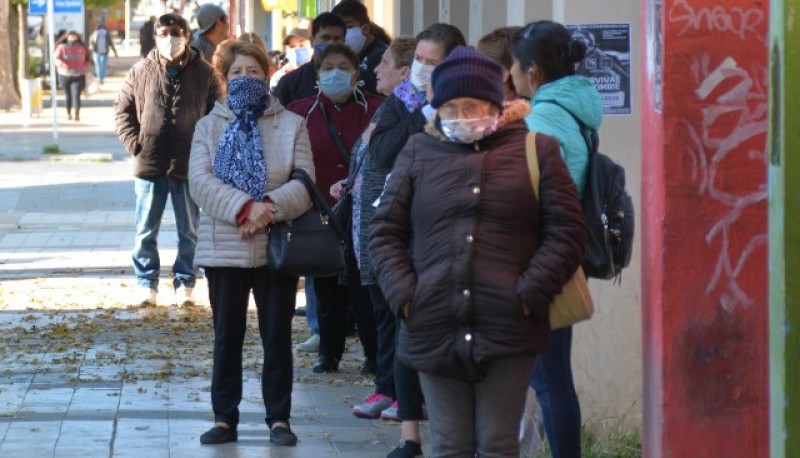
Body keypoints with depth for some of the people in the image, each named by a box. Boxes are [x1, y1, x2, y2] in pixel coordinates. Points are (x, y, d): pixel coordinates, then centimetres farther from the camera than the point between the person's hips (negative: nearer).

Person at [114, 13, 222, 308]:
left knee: (189, 233, 8)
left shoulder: (204, 73, 0)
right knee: (145, 232, 6)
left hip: (190, 166, -1)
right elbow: (123, 109, 9)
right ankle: (147, 285, 15)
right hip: (149, 164, 1)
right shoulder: (141, 71, 2)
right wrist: (134, 144, -1)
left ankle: (184, 284, 18)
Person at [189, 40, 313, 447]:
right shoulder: (208, 127, 6)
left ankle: (279, 418, 11)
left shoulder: (291, 125, 3)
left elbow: (304, 184, -7)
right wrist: (245, 207, -23)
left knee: (277, 335, 4)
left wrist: (269, 208, -24)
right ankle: (224, 418, 13)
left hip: (278, 248, -1)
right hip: (224, 249, 1)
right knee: (227, 336, 7)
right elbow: (200, 180, -9)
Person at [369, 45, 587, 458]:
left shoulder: (536, 151, 6)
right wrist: (403, 295, -3)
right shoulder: (418, 153, 12)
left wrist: (530, 294, -8)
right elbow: (384, 231, 12)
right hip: (435, 333, 2)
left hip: (507, 331, -2)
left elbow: (566, 231, 3)